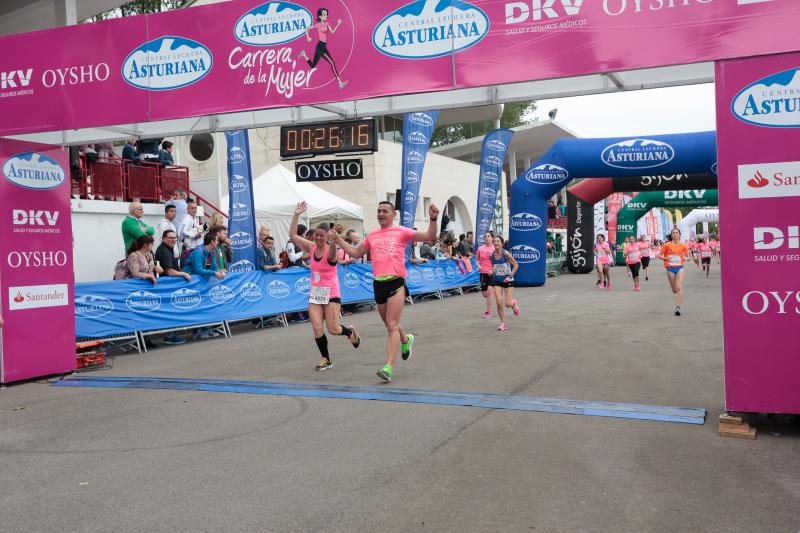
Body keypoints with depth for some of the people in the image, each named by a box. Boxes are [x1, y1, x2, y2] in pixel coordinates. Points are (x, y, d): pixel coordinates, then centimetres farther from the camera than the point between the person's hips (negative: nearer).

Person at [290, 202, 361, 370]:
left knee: (333, 329, -4)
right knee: (317, 328, -5)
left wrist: (333, 242, -62)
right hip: (315, 294, 5)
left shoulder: (331, 251, -15)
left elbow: (331, 255, -41)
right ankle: (326, 360, 9)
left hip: (331, 294, -5)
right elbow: (293, 235, -2)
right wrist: (296, 215, -11)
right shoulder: (311, 247, 1)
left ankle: (350, 332, 30)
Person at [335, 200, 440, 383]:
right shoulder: (372, 236, 15)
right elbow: (356, 253, 23)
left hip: (396, 282, -5)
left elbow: (429, 236, -6)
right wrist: (337, 239, 18)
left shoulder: (401, 232, 1)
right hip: (378, 284, 6)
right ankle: (405, 340, 49)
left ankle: (389, 368, -16)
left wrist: (433, 219, -22)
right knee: (390, 325, 18)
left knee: (392, 326, -12)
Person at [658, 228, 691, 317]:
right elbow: (660, 255, 3)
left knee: (679, 287, -16)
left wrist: (685, 258, -10)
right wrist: (665, 258, -17)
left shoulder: (683, 246, 1)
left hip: (680, 268, -1)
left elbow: (687, 256, 12)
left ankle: (677, 307, -17)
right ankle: (679, 300, 44)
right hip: (670, 268, 1)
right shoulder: (667, 245, -2)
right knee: (674, 290, 9)